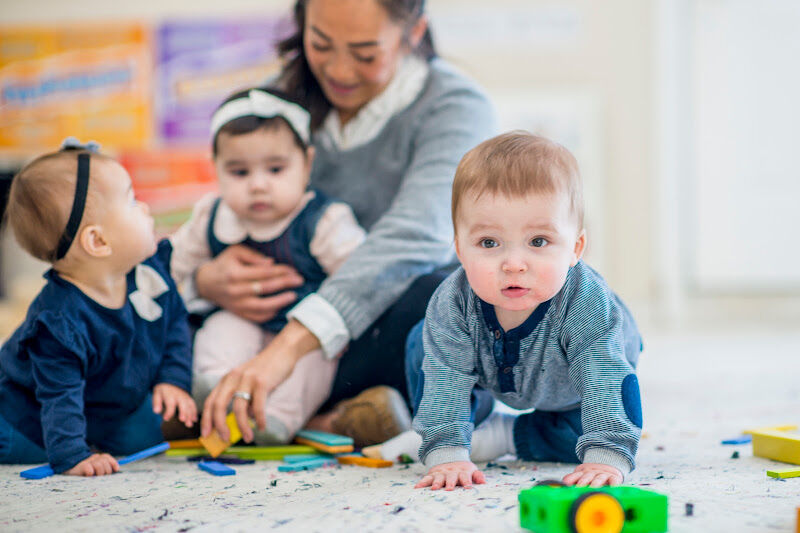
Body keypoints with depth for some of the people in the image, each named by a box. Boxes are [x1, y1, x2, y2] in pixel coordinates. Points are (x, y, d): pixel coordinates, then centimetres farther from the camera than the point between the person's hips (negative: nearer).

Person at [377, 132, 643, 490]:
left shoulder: (586, 303, -44)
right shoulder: (452, 303, -37)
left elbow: (606, 381, -46)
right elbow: (445, 379, -35)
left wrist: (606, 457, -57)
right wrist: (446, 453, -44)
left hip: (570, 391, -2)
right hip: (497, 378, 2)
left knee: (577, 437, -24)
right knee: (423, 344, -7)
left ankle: (506, 435, 0)